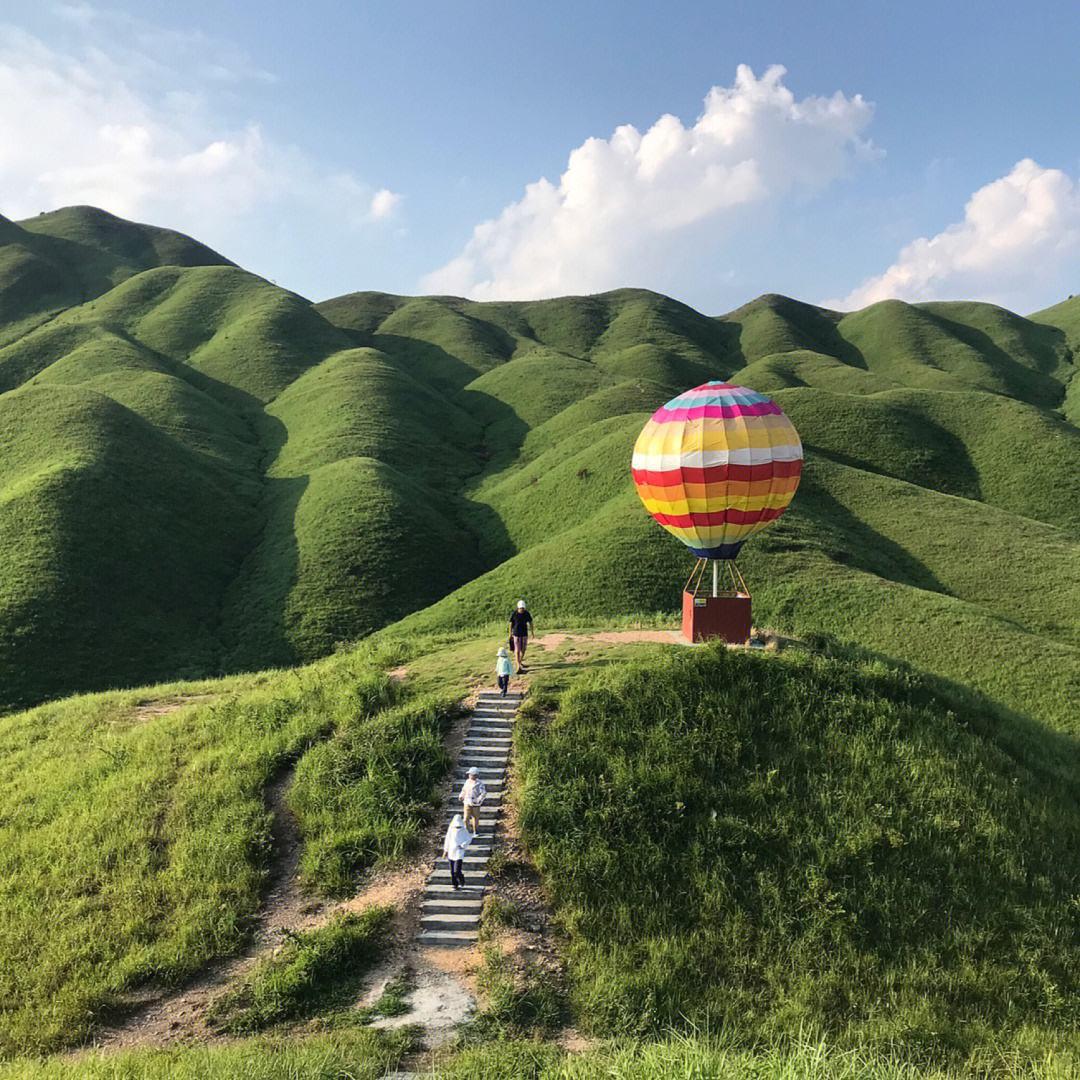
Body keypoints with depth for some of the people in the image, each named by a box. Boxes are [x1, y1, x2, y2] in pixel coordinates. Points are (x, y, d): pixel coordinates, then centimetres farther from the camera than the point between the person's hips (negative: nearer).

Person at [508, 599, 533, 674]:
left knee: (523, 649, 14)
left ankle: (520, 662, 38)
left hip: (524, 634, 3)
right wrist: (510, 634, 1)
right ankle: (519, 667, -5)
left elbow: (530, 623, 5)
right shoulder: (514, 614, -11)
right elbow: (511, 624, -2)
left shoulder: (527, 613, -5)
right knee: (517, 651, -7)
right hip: (516, 634, -3)